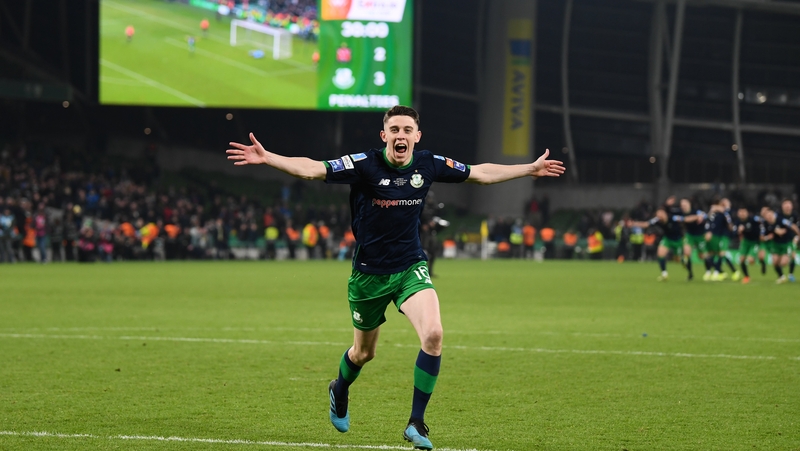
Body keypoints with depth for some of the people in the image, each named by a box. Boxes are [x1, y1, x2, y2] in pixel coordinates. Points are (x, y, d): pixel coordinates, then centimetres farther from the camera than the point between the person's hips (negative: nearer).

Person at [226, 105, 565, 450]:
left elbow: (480, 173, 10)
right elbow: (311, 169, -27)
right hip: (369, 272, -2)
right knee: (364, 353, 16)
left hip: (411, 267, 2)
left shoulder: (429, 165, -5)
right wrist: (266, 158, -41)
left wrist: (531, 169, 15)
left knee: (433, 335, -23)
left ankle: (416, 423, -12)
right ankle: (339, 391, 53)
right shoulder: (365, 164, -17)